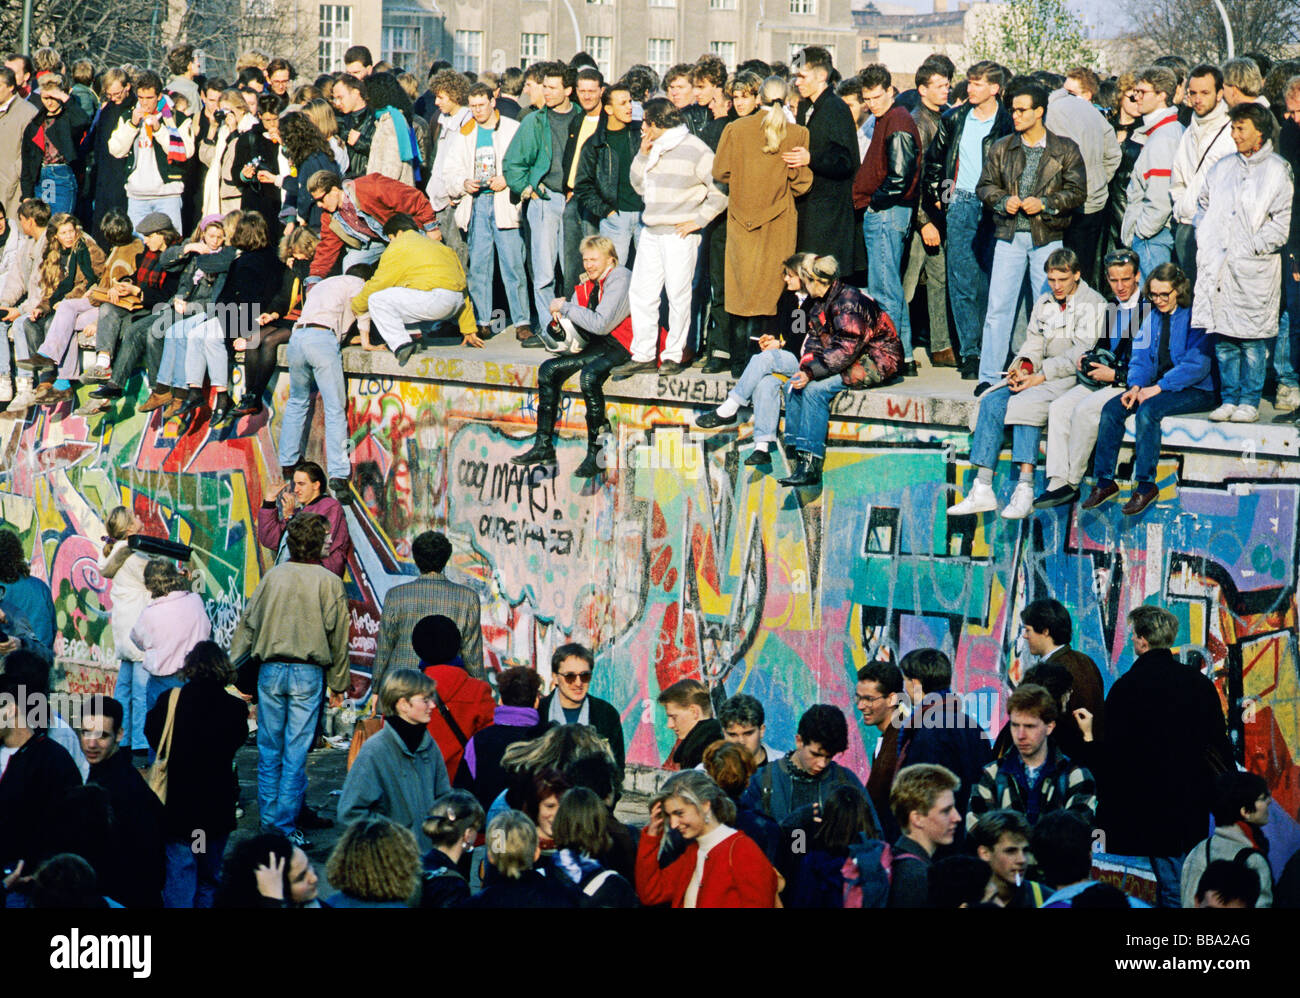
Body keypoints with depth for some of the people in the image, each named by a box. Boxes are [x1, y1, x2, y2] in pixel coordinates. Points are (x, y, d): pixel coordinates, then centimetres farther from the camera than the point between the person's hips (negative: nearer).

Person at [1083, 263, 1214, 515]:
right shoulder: (1153, 318, 13)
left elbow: (1197, 365, -18)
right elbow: (1141, 357, 12)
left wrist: (1158, 388, -21)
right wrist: (1135, 386, -9)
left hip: (1196, 390, -7)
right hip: (1158, 386, 7)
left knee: (1148, 410, -33)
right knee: (1111, 409, -13)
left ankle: (1146, 485, -27)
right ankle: (1105, 481, -11)